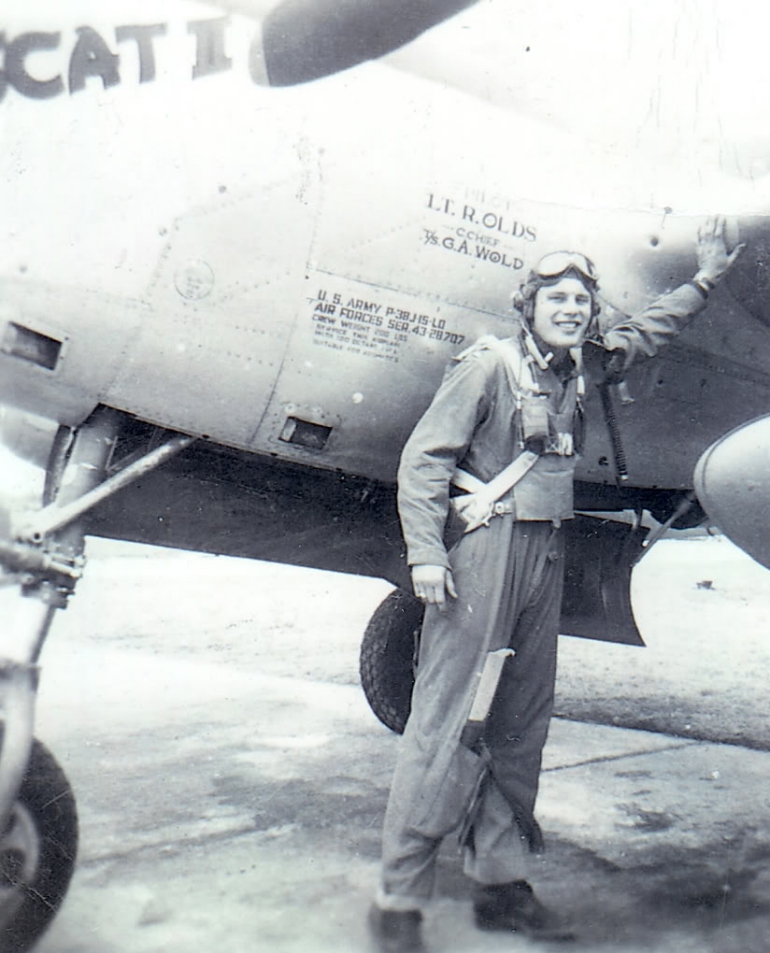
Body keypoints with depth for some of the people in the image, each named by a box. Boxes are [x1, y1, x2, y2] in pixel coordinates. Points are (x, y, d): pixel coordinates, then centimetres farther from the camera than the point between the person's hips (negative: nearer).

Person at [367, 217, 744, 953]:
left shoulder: (578, 370, 13)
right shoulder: (489, 366, -7)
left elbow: (643, 333, 33)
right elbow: (424, 457, -9)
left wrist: (705, 279, 39)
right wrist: (426, 553, -17)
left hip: (546, 552, 8)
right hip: (484, 542, -7)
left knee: (523, 718, 10)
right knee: (444, 718, -8)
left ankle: (500, 880, 22)